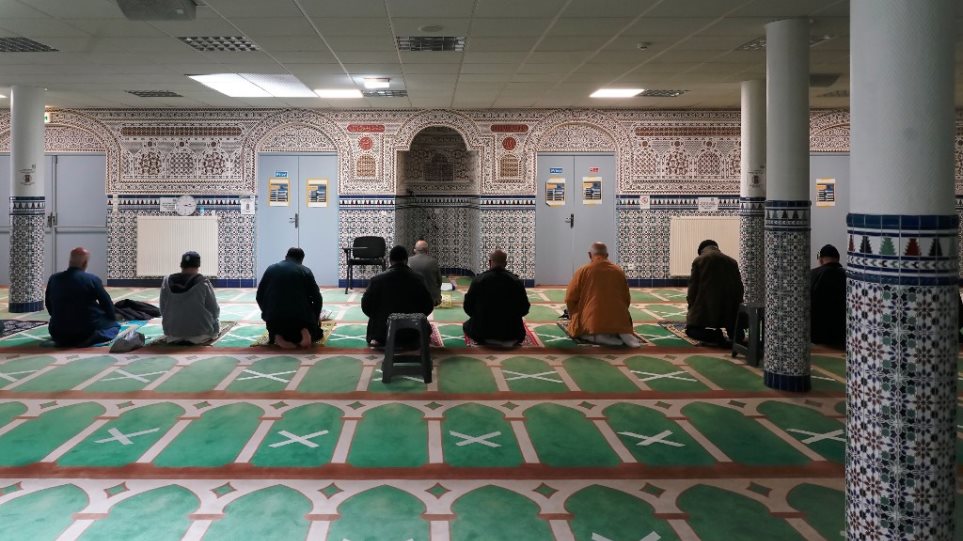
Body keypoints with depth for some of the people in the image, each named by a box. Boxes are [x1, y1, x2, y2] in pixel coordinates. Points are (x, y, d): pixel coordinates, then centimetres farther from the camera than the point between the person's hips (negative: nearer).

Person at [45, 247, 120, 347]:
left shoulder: (53, 279, -1)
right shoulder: (92, 280, -13)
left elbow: (49, 306, 11)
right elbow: (107, 304, -5)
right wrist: (113, 318, 15)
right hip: (87, 333, -6)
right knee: (114, 324, 18)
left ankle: (66, 338, 9)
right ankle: (94, 337, -10)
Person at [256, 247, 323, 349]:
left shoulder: (271, 269, 12)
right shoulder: (305, 271, 6)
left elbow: (259, 296, 13)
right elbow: (317, 297, 2)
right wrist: (316, 317, 19)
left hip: (274, 319, 2)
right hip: (300, 317, -1)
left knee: (274, 333, 33)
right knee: (316, 332, 26)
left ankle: (277, 337, -4)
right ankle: (304, 333, -9)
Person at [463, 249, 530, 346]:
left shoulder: (479, 280, -9)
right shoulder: (516, 281, -6)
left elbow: (468, 307, 0)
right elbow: (524, 309, 1)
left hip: (484, 332, -3)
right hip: (511, 334, 3)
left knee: (467, 325, 29)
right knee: (519, 332, 38)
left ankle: (488, 341, 7)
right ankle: (509, 341, 10)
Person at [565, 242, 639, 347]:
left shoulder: (583, 271, -1)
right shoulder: (619, 271, 9)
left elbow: (570, 298, 2)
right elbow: (626, 299, 16)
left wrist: (575, 317, 19)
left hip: (591, 322, -3)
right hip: (618, 322, 3)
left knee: (574, 329, 24)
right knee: (622, 326, 35)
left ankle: (598, 337, -8)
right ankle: (622, 334, -4)